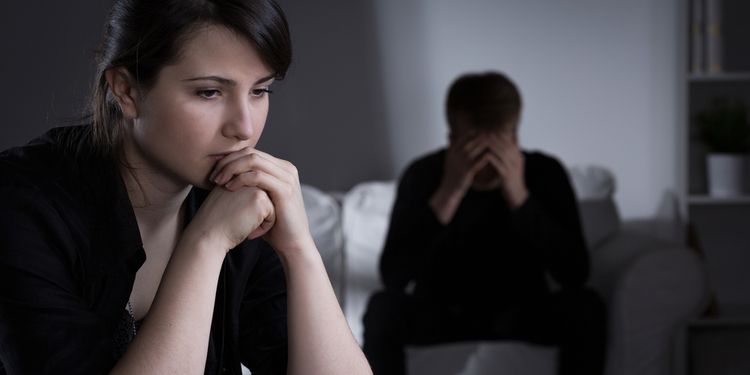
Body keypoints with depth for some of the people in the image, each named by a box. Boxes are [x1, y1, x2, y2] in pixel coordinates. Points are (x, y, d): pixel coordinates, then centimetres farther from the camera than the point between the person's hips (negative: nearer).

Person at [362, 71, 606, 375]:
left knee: (584, 308, -29)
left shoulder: (544, 173, -14)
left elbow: (574, 274, -24)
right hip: (440, 313, 0)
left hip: (521, 314, 1)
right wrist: (449, 194, -34)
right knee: (382, 308, -30)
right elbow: (394, 278, -26)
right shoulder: (424, 174, -16)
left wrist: (519, 195, -33)